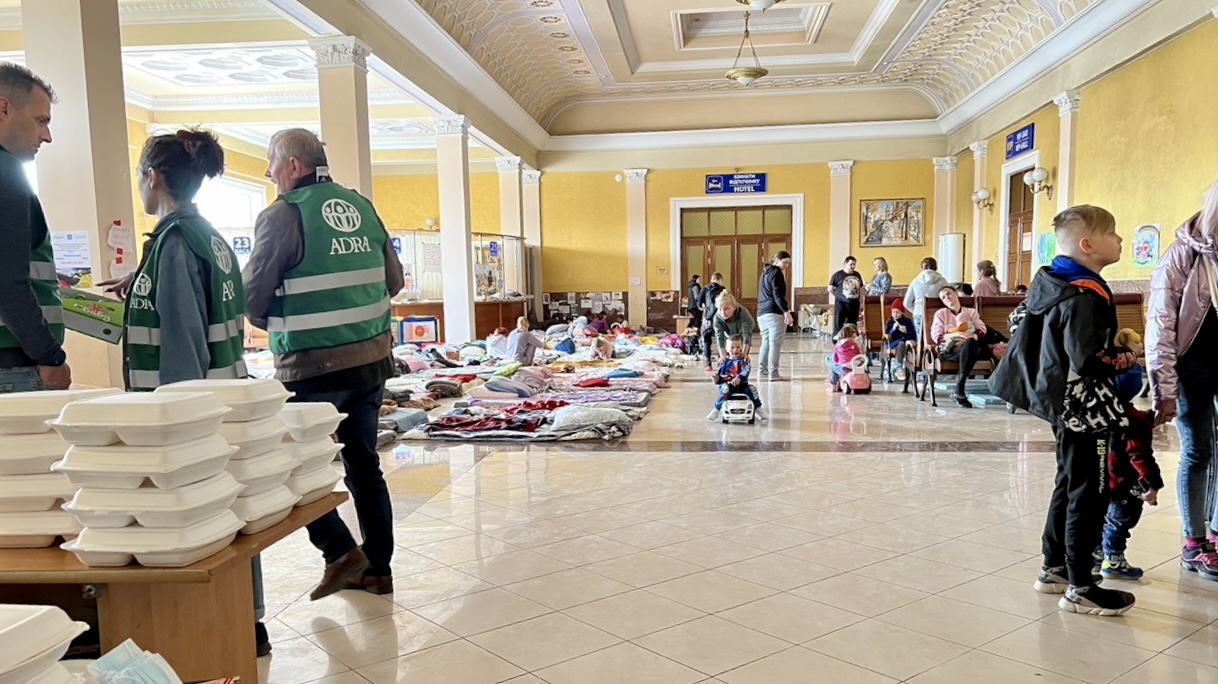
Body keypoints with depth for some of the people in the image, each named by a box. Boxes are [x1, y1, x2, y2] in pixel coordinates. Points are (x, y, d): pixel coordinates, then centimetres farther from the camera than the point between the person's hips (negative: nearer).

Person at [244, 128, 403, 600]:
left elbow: (252, 295, -7)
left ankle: (341, 551, 4)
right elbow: (394, 280, 13)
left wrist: (271, 323, 13)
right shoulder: (362, 207, 8)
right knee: (365, 464, 14)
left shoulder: (283, 215, -10)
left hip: (313, 366, -6)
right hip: (371, 358, 6)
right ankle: (377, 569, 21)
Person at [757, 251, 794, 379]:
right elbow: (778, 295, -17)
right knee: (775, 343, -7)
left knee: (766, 342, 13)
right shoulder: (777, 273, -7)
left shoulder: (765, 272, 21)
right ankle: (773, 372, -10)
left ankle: (763, 370, 14)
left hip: (762, 313, 9)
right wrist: (786, 311, -25)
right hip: (775, 313, -9)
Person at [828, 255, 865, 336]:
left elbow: (860, 289, 17)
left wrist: (861, 302, 11)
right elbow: (830, 289, 0)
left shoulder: (857, 275, 12)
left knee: (852, 327, 10)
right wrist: (838, 297, -2)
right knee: (838, 326, -5)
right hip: (841, 304, -5)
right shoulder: (838, 275, -3)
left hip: (854, 304, 5)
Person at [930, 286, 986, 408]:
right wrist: (957, 334, -14)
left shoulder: (971, 311, 23)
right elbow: (936, 336, 2)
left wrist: (968, 339, -14)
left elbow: (982, 330, 7)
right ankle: (959, 392, -42)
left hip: (971, 347, 2)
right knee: (969, 345, -37)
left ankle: (958, 391, -42)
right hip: (948, 349, -2)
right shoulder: (940, 313, 17)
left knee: (970, 343, -38)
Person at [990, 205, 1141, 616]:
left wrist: (1115, 353, 5)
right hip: (1084, 408, -10)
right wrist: (1127, 360, -10)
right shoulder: (1085, 297, -21)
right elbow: (1088, 360, -27)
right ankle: (1080, 588, 8)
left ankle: (1054, 569, 30)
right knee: (1087, 494, -1)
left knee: (1069, 487, 19)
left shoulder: (1058, 287, 9)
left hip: (1067, 406, 10)